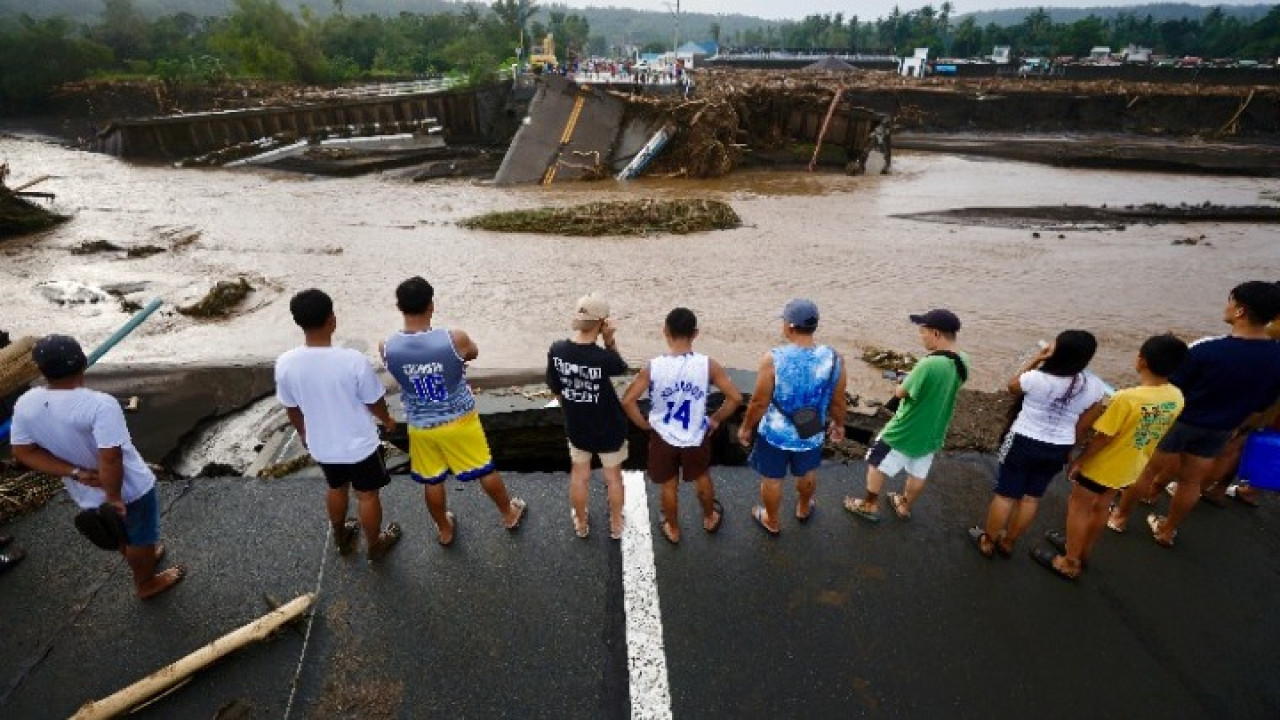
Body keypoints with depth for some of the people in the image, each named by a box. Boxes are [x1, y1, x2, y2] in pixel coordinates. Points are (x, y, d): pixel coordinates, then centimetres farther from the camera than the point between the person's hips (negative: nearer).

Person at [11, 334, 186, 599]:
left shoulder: (25, 404, -11)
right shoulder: (100, 405, -33)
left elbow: (23, 452, -5)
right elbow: (110, 459, -34)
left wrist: (76, 473, -10)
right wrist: (114, 496, -22)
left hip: (86, 493, 6)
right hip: (130, 489, -6)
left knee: (121, 532, 31)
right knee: (140, 536, 19)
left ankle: (143, 559, 55)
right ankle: (147, 582, 39)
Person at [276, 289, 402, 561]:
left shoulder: (285, 363, -17)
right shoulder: (353, 360, -29)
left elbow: (291, 408, -1)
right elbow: (374, 402, -15)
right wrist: (387, 420, 7)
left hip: (321, 446, 4)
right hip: (360, 445, -4)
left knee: (336, 489, 29)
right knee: (367, 495, 18)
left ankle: (341, 538, 51)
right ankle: (375, 546, 38)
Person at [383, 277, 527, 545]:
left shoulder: (387, 348, -18)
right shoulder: (455, 339, -27)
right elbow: (473, 353, -3)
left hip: (421, 426, 2)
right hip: (459, 420, -2)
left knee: (432, 481, 23)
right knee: (485, 470, 20)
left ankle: (445, 530, 45)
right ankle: (509, 514, 42)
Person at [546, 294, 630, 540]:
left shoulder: (556, 350, -18)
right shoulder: (604, 358, -31)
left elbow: (555, 390, -4)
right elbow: (621, 367, -5)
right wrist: (610, 340, -19)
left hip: (576, 427, 3)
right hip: (609, 428, -3)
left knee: (579, 475, 26)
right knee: (613, 477, 22)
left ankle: (581, 524, 47)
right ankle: (616, 525, 43)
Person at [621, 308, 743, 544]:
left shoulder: (653, 367, -21)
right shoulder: (707, 365, -20)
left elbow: (627, 401, -20)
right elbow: (735, 398, -17)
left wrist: (645, 424, -5)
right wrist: (715, 419, -2)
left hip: (663, 438, 0)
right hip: (696, 437, 1)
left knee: (669, 486, 22)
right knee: (702, 478, 28)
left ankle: (673, 529, 44)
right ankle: (709, 518, 52)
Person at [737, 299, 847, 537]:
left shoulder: (773, 359, -27)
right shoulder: (834, 358, -18)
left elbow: (759, 402, -19)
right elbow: (838, 402, -5)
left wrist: (746, 427, -1)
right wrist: (838, 424, 14)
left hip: (774, 433, -3)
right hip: (811, 434, 3)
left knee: (772, 478, 22)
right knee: (807, 473, 30)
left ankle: (772, 522, 44)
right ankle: (803, 510, 57)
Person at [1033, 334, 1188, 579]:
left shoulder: (1126, 398, -32)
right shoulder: (1176, 397, -10)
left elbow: (1102, 438, -23)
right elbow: (1157, 432, 4)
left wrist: (1079, 461, -9)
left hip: (1102, 465, -7)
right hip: (1131, 466, 7)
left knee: (1078, 508, 11)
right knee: (1100, 507, 24)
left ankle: (1069, 563, 22)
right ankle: (1081, 550, 43)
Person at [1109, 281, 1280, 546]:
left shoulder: (1207, 349, -28)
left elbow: (1171, 387, -17)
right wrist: (1230, 421, 18)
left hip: (1178, 421, -5)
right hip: (1219, 430, 5)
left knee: (1147, 471, 12)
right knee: (1192, 480, 19)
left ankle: (1120, 516, 27)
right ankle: (1167, 530, 33)